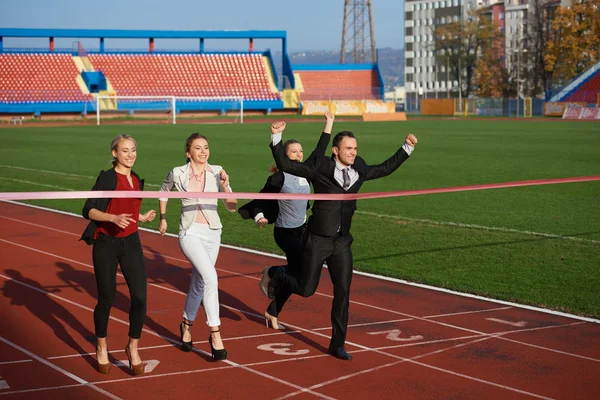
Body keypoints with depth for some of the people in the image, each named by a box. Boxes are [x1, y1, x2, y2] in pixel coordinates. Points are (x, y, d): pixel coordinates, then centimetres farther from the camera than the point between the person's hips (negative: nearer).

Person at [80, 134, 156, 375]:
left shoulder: (137, 180, 9)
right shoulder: (107, 178, -10)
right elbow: (88, 210, -16)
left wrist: (143, 217, 19)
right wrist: (114, 218, -27)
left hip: (131, 243, 5)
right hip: (106, 244, -5)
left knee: (139, 297, -5)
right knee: (106, 298, 4)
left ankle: (133, 348, 12)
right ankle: (101, 348, 26)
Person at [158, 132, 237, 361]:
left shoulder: (217, 172, -1)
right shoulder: (178, 174, -5)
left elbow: (232, 207, -3)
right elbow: (164, 192, 17)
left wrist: (225, 186, -18)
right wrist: (163, 219, 19)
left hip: (213, 233, 4)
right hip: (190, 233, -4)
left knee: (199, 283, 16)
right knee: (210, 277, -24)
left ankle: (187, 324, 40)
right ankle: (215, 333, -21)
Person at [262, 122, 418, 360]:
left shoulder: (359, 170, 3)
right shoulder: (320, 168, -12)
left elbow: (386, 168, 20)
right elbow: (285, 165, -13)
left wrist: (407, 148, 18)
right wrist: (276, 138, -25)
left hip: (342, 242, 4)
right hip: (318, 240, -4)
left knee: (343, 293, 1)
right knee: (306, 289, 4)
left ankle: (337, 345, 12)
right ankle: (275, 275, 37)